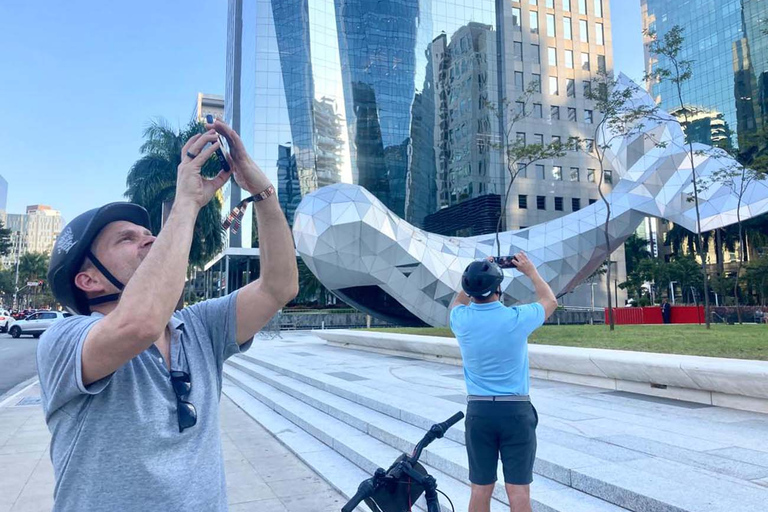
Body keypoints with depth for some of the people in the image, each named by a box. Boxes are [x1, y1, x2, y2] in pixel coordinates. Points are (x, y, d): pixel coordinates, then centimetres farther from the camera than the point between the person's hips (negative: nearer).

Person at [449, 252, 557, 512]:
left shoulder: (462, 320, -7)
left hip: (478, 410, 2)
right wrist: (531, 271, 21)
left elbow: (458, 302, 21)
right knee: (518, 490, 5)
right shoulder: (517, 318, -12)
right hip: (516, 410, -2)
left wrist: (478, 275, 19)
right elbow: (550, 301, 10)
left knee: (481, 489, 10)